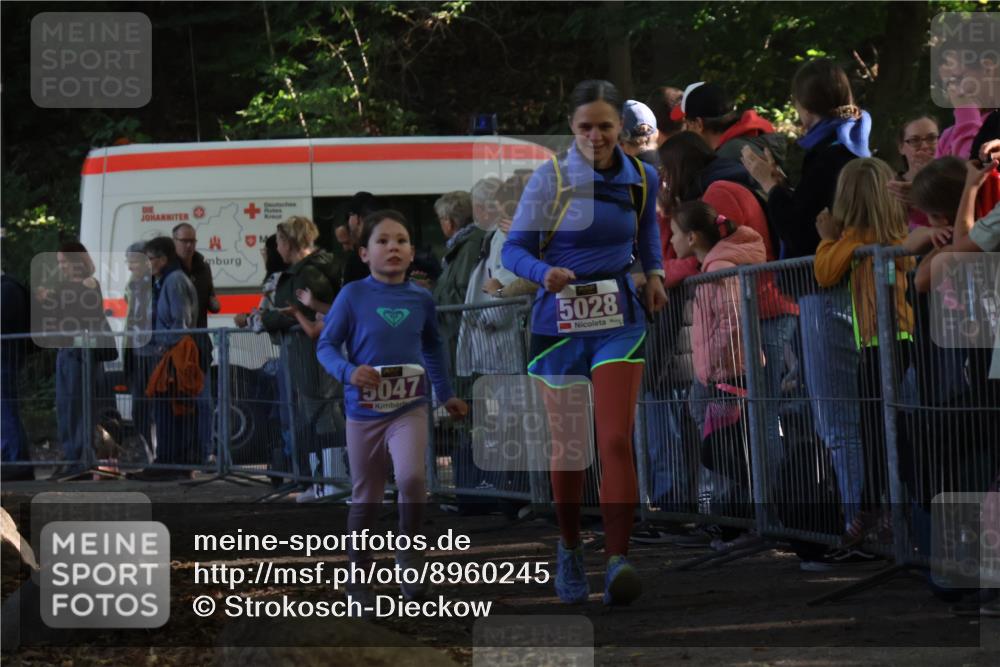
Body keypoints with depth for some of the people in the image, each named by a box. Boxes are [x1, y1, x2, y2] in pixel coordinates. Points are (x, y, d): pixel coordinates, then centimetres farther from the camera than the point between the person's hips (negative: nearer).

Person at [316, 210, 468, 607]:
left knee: (412, 476, -24)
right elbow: (326, 346, -6)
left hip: (409, 408, 1)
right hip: (364, 410, -1)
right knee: (366, 498, 9)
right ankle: (358, 572, 27)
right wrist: (349, 373, -24)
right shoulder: (353, 296, -7)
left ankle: (410, 552, -3)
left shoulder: (421, 299, 2)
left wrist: (446, 394, 23)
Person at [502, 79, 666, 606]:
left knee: (616, 441, -14)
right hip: (558, 323, -1)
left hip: (618, 323, 1)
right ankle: (569, 548, 30)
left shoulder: (641, 178, 4)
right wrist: (545, 273, -26)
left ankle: (618, 560, -16)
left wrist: (654, 274, 9)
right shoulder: (549, 178, -6)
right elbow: (514, 248, -6)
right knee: (567, 447, 8)